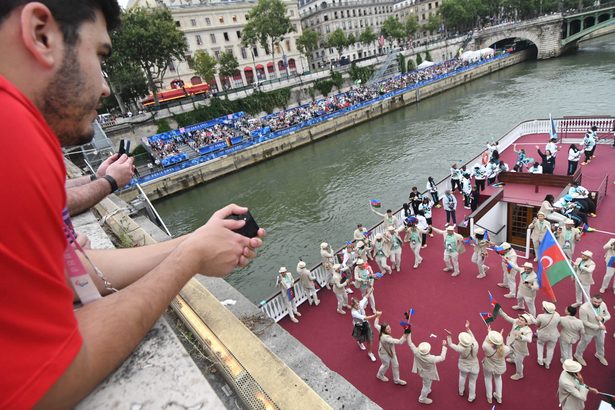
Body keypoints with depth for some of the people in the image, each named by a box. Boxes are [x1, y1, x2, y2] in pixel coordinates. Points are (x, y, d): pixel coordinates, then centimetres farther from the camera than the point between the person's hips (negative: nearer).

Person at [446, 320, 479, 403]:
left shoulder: (460, 349, -38)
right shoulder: (475, 345, -36)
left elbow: (450, 344, -20)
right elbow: (472, 336, -16)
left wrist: (448, 335, -18)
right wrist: (467, 328, -7)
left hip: (463, 366, 0)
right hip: (474, 367, 0)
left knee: (462, 377, 31)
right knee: (472, 382, 25)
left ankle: (461, 392, 56)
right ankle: (471, 397, 48)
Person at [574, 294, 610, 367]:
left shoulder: (603, 304, -18)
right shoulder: (584, 308, -36)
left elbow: (608, 315, -4)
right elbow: (585, 322, -28)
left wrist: (602, 319, -26)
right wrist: (598, 327, -29)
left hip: (600, 330, 5)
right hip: (589, 331, -5)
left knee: (601, 343, 30)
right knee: (584, 344, 20)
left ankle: (600, 355, 60)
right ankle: (578, 355, 47)